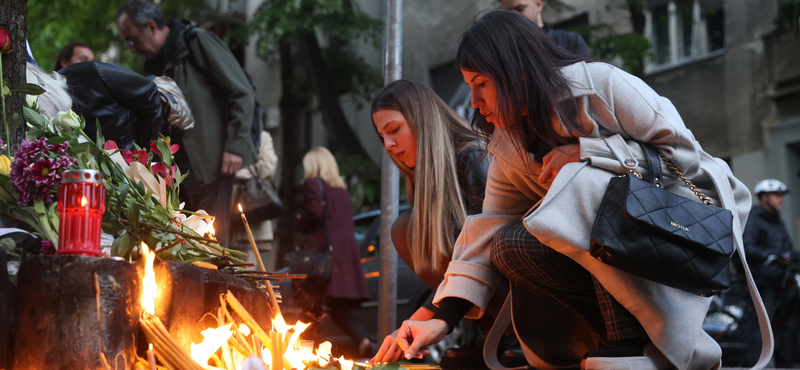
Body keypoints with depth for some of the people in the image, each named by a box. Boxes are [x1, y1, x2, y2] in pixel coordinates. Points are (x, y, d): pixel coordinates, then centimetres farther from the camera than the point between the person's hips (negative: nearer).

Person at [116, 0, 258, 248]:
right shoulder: (156, 65, 20)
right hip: (176, 169, 7)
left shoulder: (198, 42, -2)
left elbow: (242, 93, -7)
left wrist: (235, 145, -14)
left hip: (210, 162, -7)